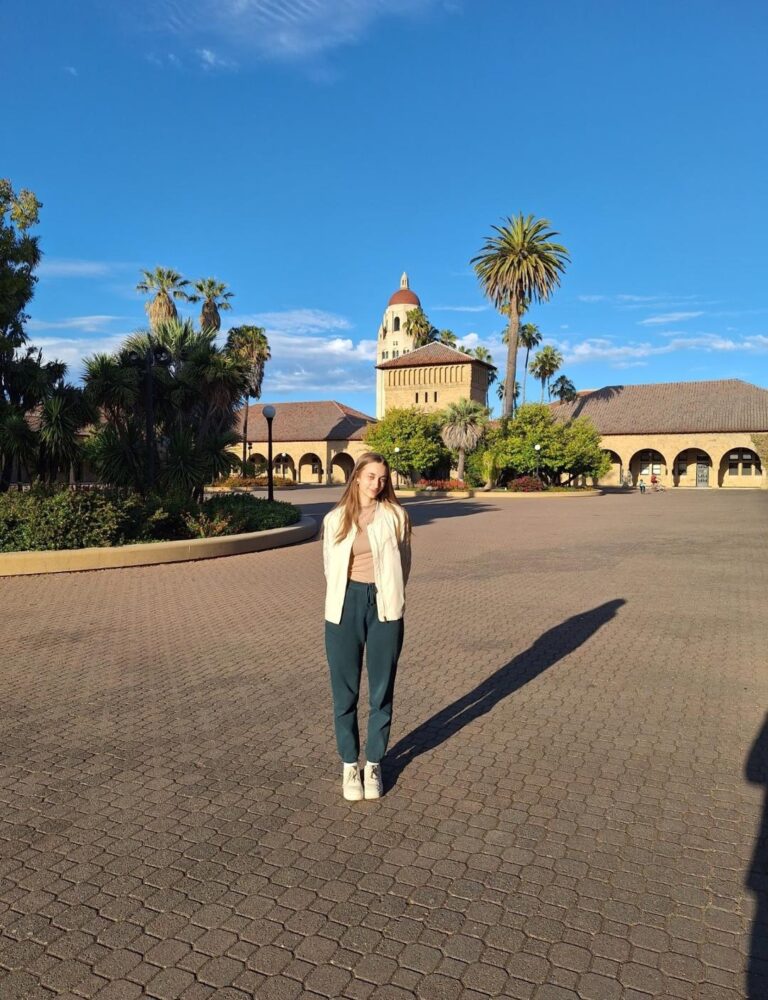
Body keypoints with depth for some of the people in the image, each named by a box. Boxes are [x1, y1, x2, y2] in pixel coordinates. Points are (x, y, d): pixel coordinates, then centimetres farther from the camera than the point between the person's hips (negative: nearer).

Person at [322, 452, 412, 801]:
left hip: (384, 608, 0)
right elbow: (329, 566, 13)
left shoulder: (396, 516, 3)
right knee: (345, 692, 7)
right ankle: (349, 765, 23)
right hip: (345, 606, 1)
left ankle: (373, 765, 25)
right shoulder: (334, 520, 6)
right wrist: (343, 598, 10)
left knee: (381, 692, 8)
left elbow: (403, 563, 10)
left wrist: (389, 597, 8)